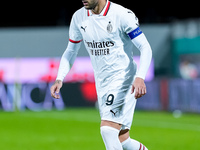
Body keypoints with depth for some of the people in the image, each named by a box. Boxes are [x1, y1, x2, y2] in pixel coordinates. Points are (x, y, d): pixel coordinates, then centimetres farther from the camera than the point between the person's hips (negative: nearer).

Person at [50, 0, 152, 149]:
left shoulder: (122, 15, -14)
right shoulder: (79, 18, 3)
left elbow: (145, 48, -14)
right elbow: (71, 52, 15)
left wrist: (140, 78, -30)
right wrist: (59, 79, 0)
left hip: (123, 80, -6)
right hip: (102, 84, 6)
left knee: (107, 129, -21)